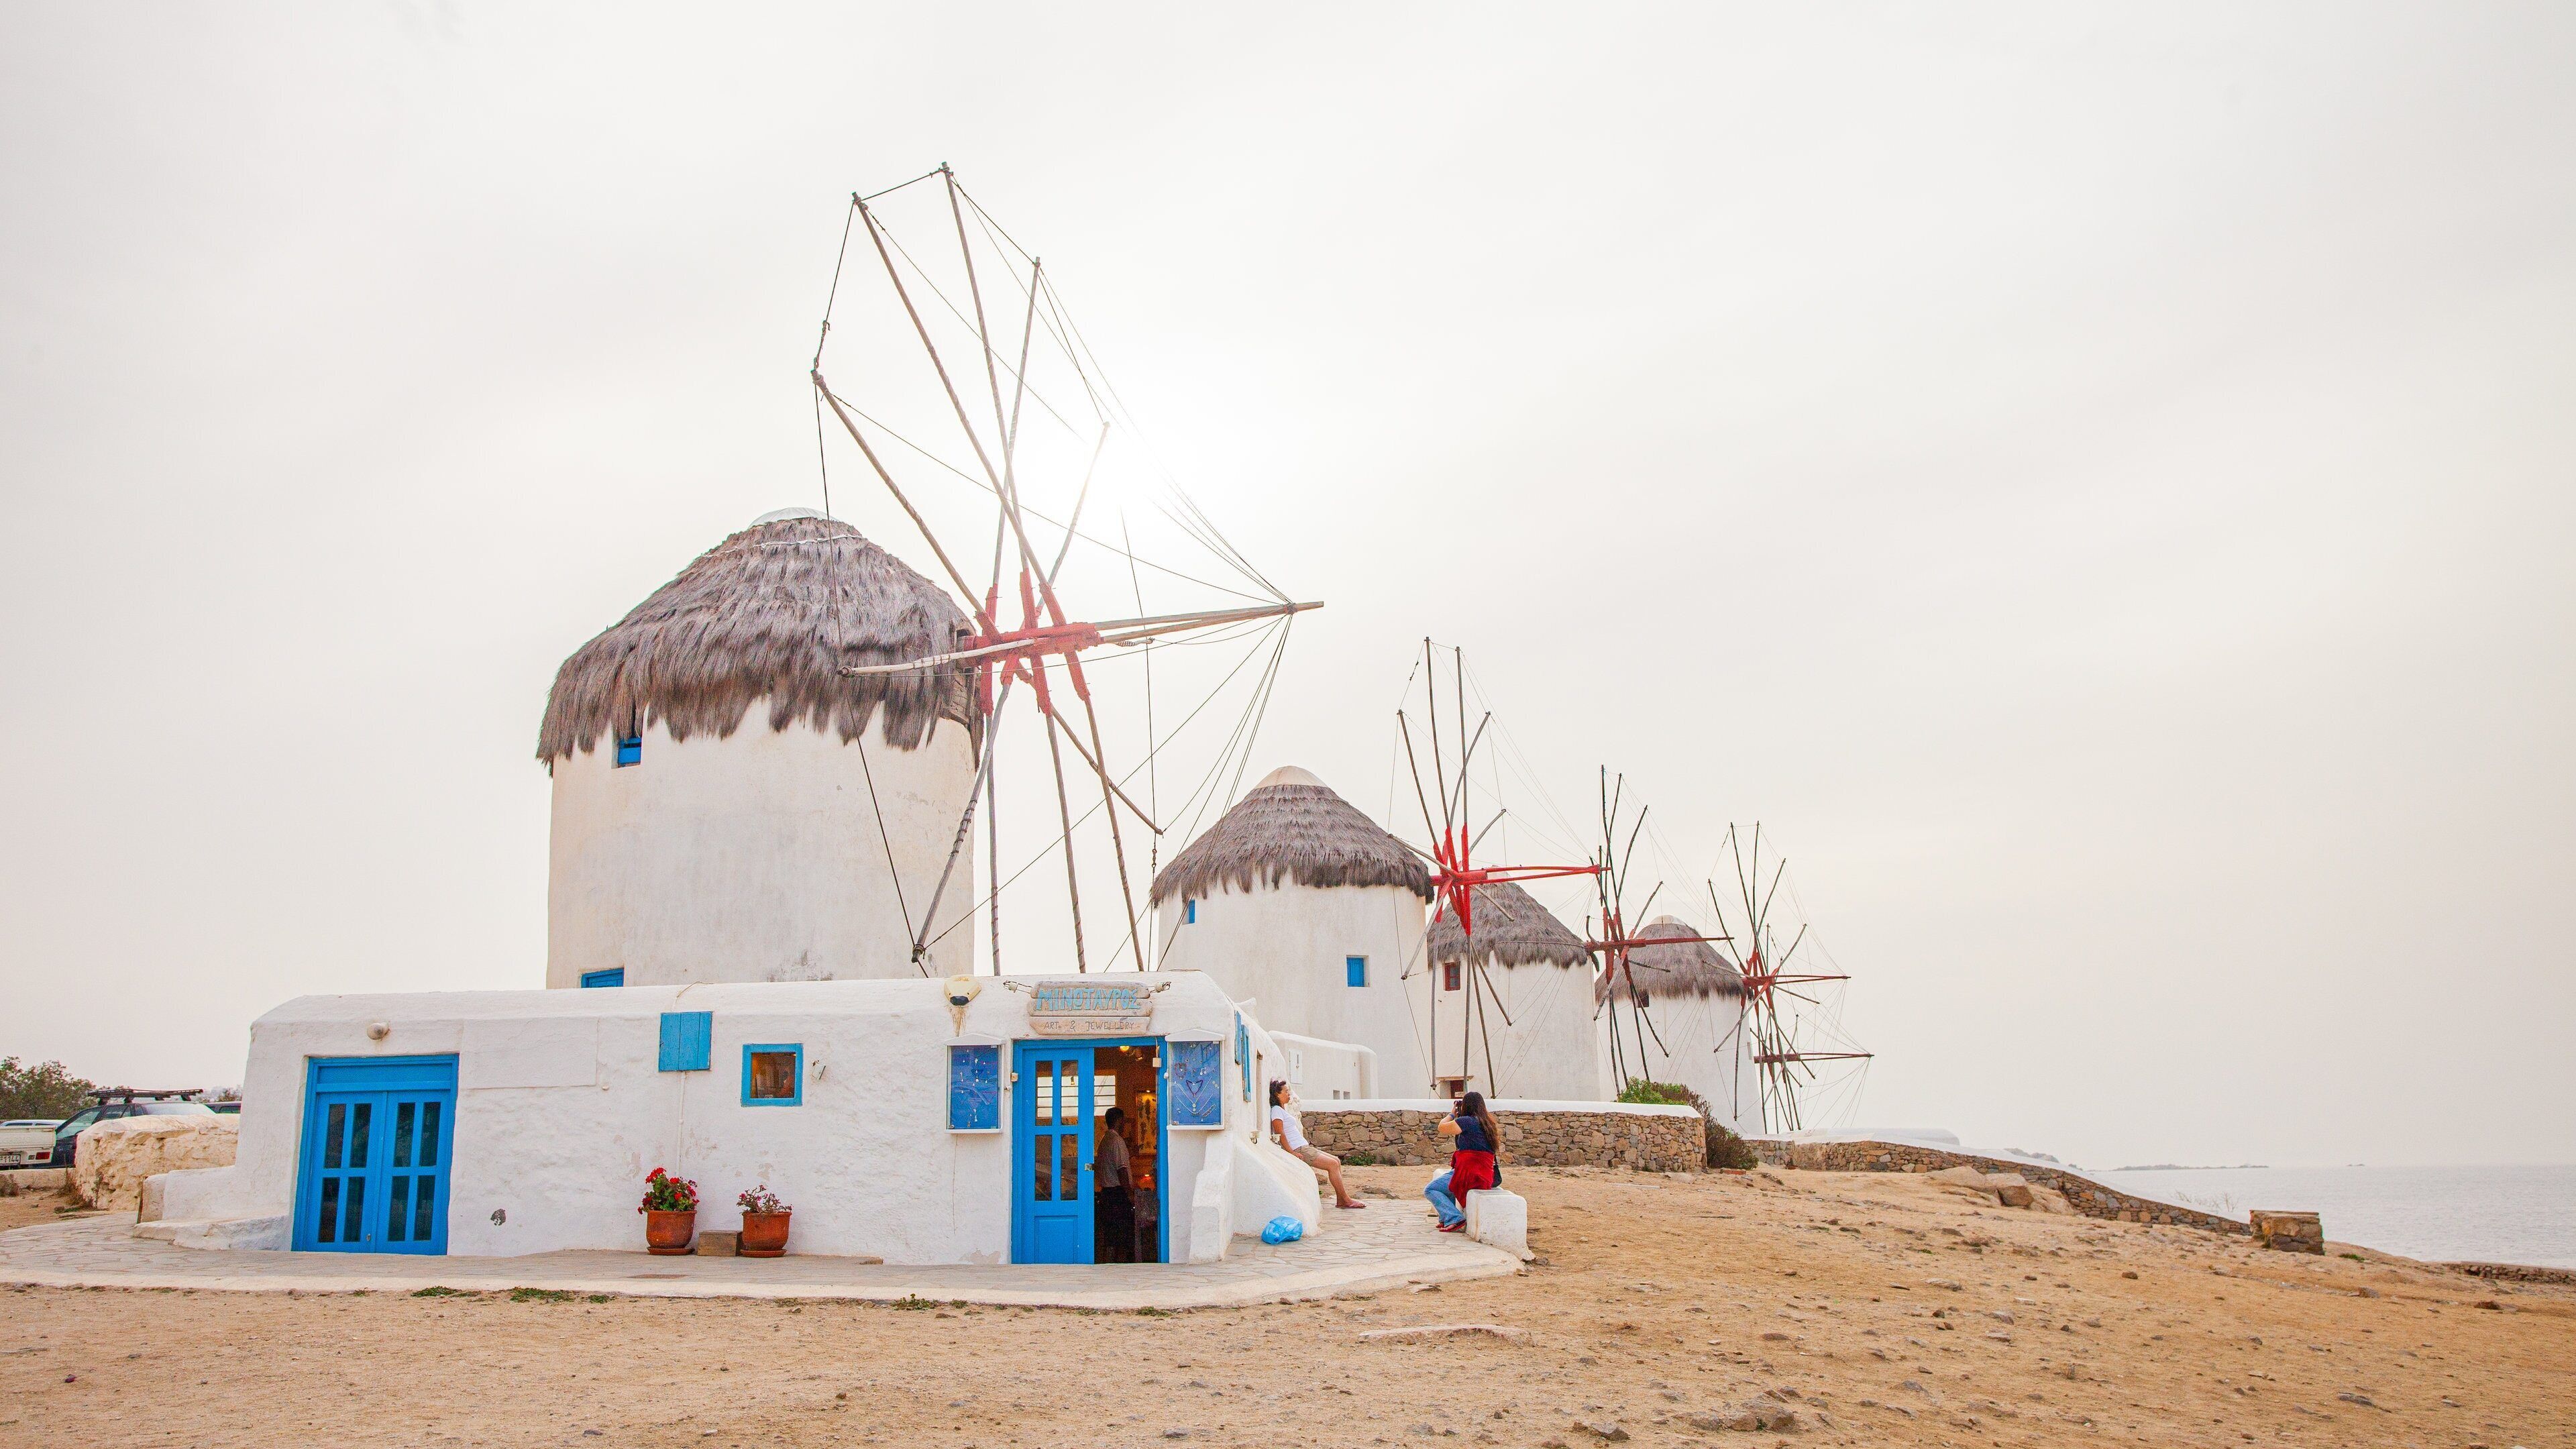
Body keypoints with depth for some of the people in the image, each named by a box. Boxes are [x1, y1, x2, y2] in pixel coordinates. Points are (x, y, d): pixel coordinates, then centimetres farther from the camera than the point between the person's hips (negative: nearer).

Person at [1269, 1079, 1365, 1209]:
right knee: (1332, 1164, -15)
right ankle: (1346, 1200, -9)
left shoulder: (1283, 1110, 22)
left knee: (1336, 1161, 5)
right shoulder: (1276, 1110, -9)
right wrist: (1291, 1152, -22)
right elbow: (1280, 1134, -18)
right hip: (1298, 1150, -10)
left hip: (1304, 1147, 11)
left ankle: (1341, 1200, 2)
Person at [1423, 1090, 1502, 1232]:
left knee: (1430, 1190, 0)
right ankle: (1447, 1219, 26)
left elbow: (1442, 1128, -6)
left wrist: (1452, 1114, 11)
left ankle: (1454, 1219, -12)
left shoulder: (1467, 1121, -13)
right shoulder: (1487, 1123, 13)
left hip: (1469, 1176, -9)